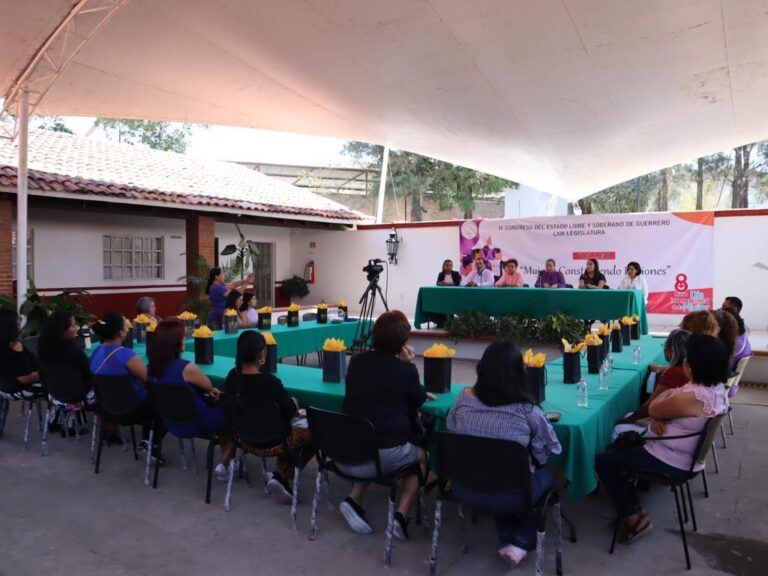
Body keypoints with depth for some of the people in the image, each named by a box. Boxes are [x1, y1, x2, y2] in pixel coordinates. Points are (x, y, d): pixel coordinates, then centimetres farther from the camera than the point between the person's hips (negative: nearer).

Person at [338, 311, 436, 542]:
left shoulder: (356, 362, 5)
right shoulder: (406, 370, -7)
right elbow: (418, 401, 12)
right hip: (388, 454, -4)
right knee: (421, 456, 27)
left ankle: (354, 499, 14)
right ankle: (401, 515, 8)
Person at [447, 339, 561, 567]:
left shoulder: (463, 400, -11)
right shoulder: (527, 410, -19)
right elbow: (550, 450, -6)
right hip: (511, 493, -3)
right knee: (546, 474, 27)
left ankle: (506, 539, 34)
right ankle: (520, 543, 21)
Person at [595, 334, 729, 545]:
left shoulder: (691, 397, -33)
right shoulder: (718, 388, -1)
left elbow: (653, 410, -16)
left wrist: (666, 394, 2)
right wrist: (658, 418, -12)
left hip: (670, 464, -10)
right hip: (687, 459, 10)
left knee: (603, 461, 1)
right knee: (622, 447, 23)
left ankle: (634, 519, 9)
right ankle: (632, 507, 23)